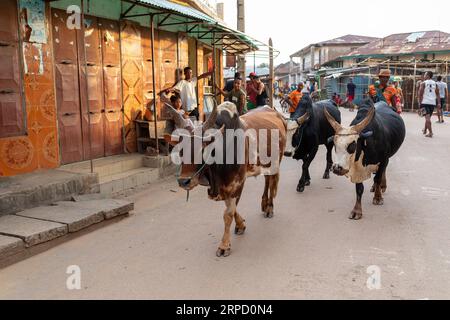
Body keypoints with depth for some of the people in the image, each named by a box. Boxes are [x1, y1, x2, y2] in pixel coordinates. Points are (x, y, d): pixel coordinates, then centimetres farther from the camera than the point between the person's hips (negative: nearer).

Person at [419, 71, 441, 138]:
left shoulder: (423, 83, -3)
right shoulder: (435, 84, 11)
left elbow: (420, 94, -7)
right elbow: (438, 94, 6)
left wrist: (420, 102, 0)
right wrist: (439, 103, 4)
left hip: (425, 102, -5)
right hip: (433, 103, 5)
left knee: (427, 117, -7)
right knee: (428, 117, 19)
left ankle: (430, 133, -15)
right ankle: (425, 130, 35)